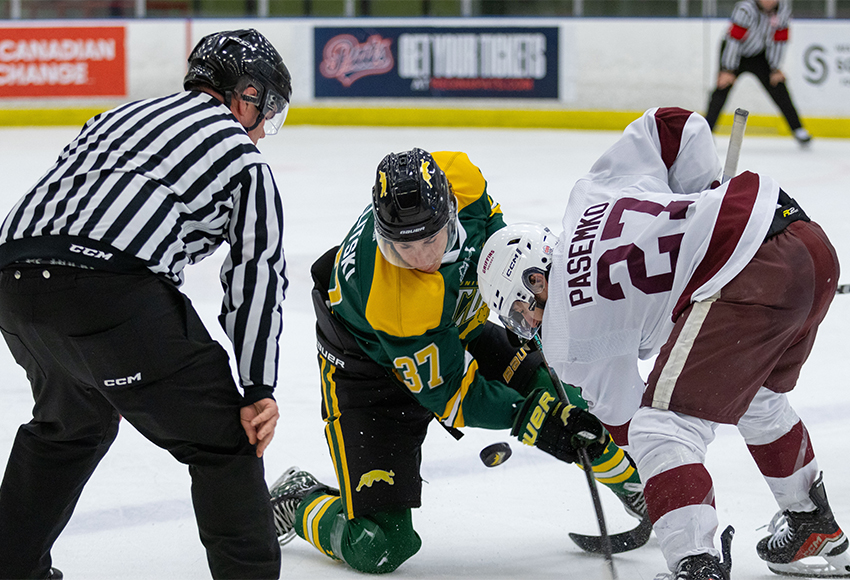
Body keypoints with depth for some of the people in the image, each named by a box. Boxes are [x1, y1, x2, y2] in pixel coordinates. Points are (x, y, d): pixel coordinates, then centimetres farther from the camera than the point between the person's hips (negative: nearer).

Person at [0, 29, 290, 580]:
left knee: (71, 424, 32)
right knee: (221, 438, 4)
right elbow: (257, 272, 6)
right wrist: (260, 388, 2)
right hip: (111, 286, -7)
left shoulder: (121, 117, 34)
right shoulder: (243, 157, 15)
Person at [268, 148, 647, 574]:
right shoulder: (391, 300, -43)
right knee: (377, 546, -13)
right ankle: (296, 502, 18)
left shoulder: (459, 176, -28)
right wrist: (530, 419, -34)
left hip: (454, 326, 7)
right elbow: (446, 392, -29)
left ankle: (632, 485, 30)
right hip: (369, 369, -7)